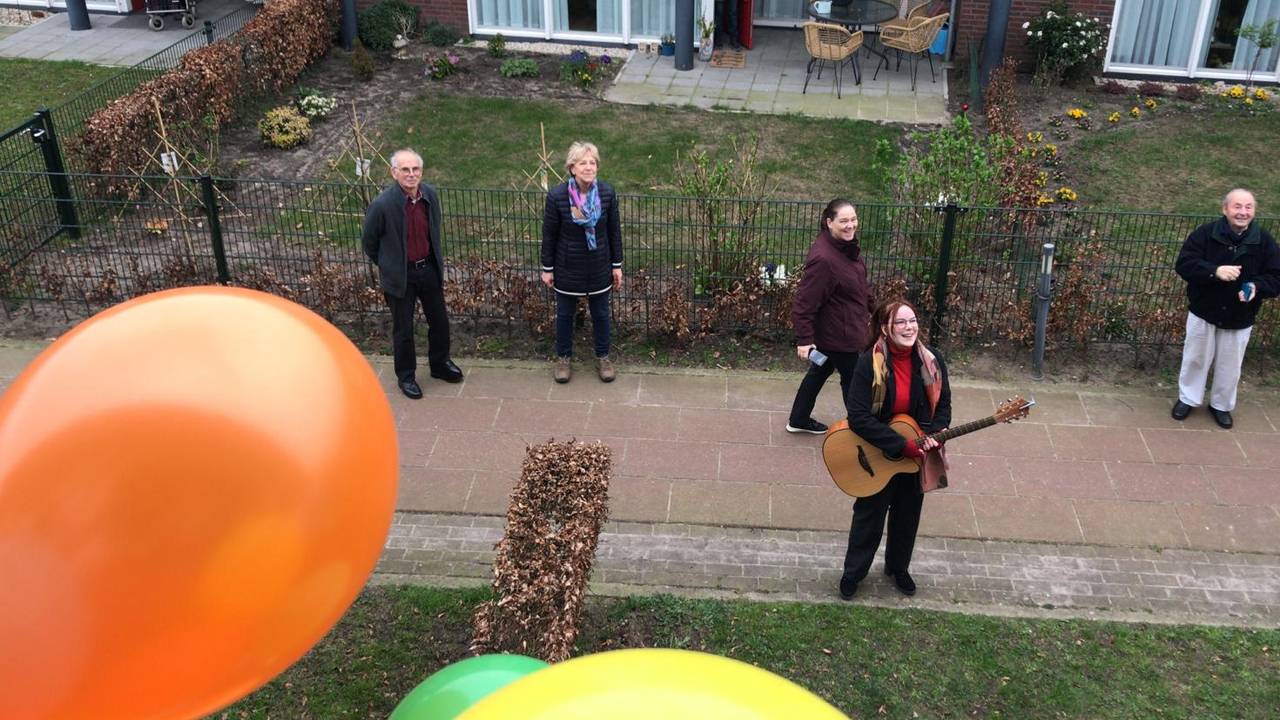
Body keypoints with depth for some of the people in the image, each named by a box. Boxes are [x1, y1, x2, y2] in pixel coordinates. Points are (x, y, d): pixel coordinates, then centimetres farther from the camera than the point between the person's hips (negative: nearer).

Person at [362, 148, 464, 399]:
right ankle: (406, 376, 31)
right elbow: (369, 242, -7)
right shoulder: (383, 204, -24)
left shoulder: (430, 195, -8)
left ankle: (440, 364, 42)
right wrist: (387, 266, 5)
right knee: (403, 329, 10)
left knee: (439, 321, 18)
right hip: (400, 275, -5)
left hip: (429, 268, 5)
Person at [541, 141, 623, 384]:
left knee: (600, 313, 16)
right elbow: (549, 234, -8)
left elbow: (614, 231, -2)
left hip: (599, 266, 1)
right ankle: (564, 357, 36)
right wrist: (547, 268, -2)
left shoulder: (607, 193, -13)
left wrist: (617, 265, 3)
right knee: (565, 314, 16)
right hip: (568, 268, -1)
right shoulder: (556, 196, -19)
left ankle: (603, 357, 37)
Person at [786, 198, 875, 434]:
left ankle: (799, 420, 39)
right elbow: (804, 302, -29)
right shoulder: (823, 259, -32)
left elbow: (859, 283, 16)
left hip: (841, 329, 9)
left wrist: (873, 306, 22)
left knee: (821, 370, 23)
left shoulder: (847, 245, -1)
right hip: (837, 334, -9)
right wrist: (804, 339, -28)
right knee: (852, 379, 9)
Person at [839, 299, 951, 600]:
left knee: (907, 515, 21)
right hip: (877, 456, -4)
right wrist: (902, 445, -27)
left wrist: (933, 435, -17)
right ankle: (853, 572, 34)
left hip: (918, 455, 4)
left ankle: (898, 567, 44)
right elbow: (858, 417, -27)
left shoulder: (931, 362, -10)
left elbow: (943, 405, 3)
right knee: (869, 517, 13)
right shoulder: (870, 364, -23)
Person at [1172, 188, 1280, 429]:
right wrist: (1215, 271, -33)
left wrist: (1256, 286, -26)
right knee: (1196, 359, 14)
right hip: (1203, 312, -1)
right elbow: (1183, 264, -18)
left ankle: (1221, 405, 34)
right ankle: (1188, 399, 33)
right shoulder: (1205, 233, -12)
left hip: (1240, 319, 1)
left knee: (1229, 366, 13)